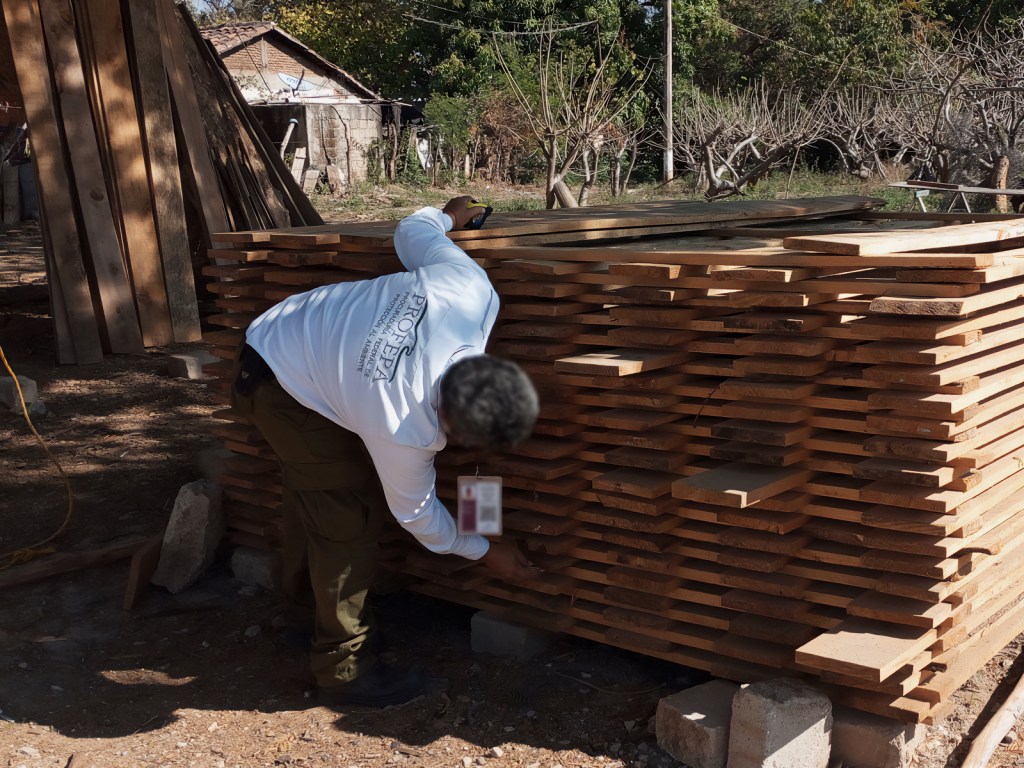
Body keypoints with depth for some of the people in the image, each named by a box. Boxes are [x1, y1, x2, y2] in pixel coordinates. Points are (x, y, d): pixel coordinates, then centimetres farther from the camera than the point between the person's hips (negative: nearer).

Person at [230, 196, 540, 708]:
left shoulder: (473, 289, -30)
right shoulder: (402, 430, -39)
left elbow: (413, 231, -9)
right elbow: (414, 511, -17)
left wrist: (448, 215, 14)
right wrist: (483, 552, -3)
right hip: (281, 390, -9)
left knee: (312, 491, 25)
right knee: (347, 520, -9)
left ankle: (304, 603, 47)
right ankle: (344, 670, 5)